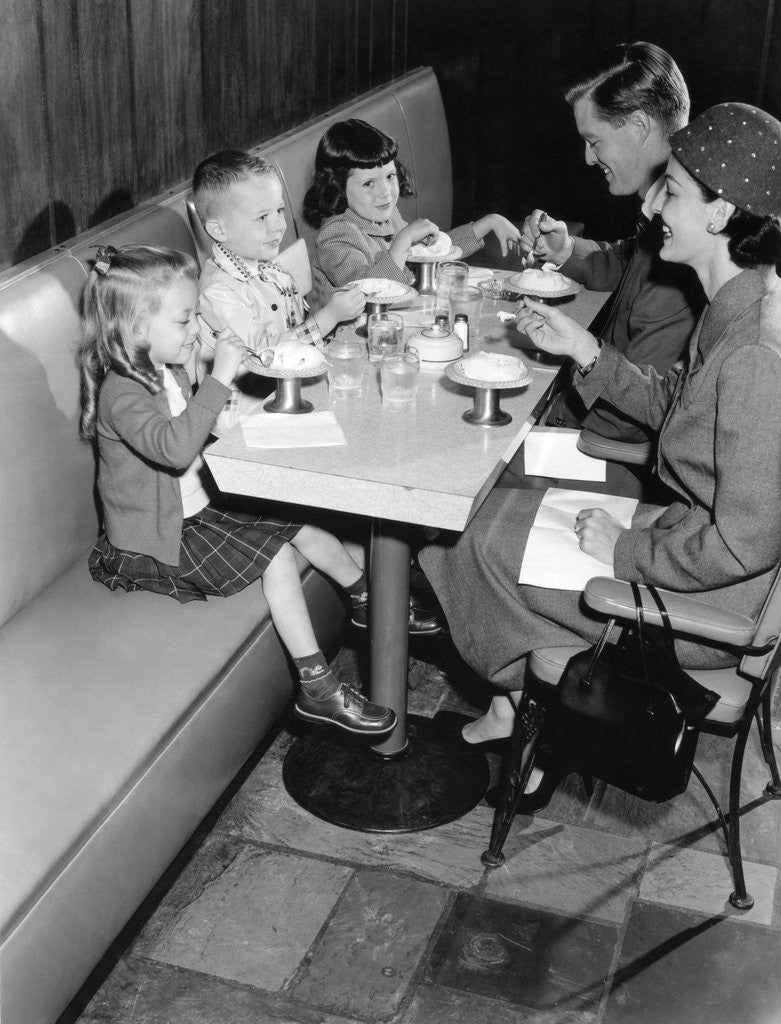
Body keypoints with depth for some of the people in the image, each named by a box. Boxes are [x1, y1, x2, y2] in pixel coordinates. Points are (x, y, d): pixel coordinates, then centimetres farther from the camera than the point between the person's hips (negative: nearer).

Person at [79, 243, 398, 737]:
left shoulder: (169, 370, 6)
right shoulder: (120, 392, -26)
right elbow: (174, 446, -44)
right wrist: (219, 377, -41)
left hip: (199, 507, 9)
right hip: (157, 540, -9)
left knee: (300, 523, 5)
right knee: (277, 554, -17)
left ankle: (368, 599, 26)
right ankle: (318, 688, -12)